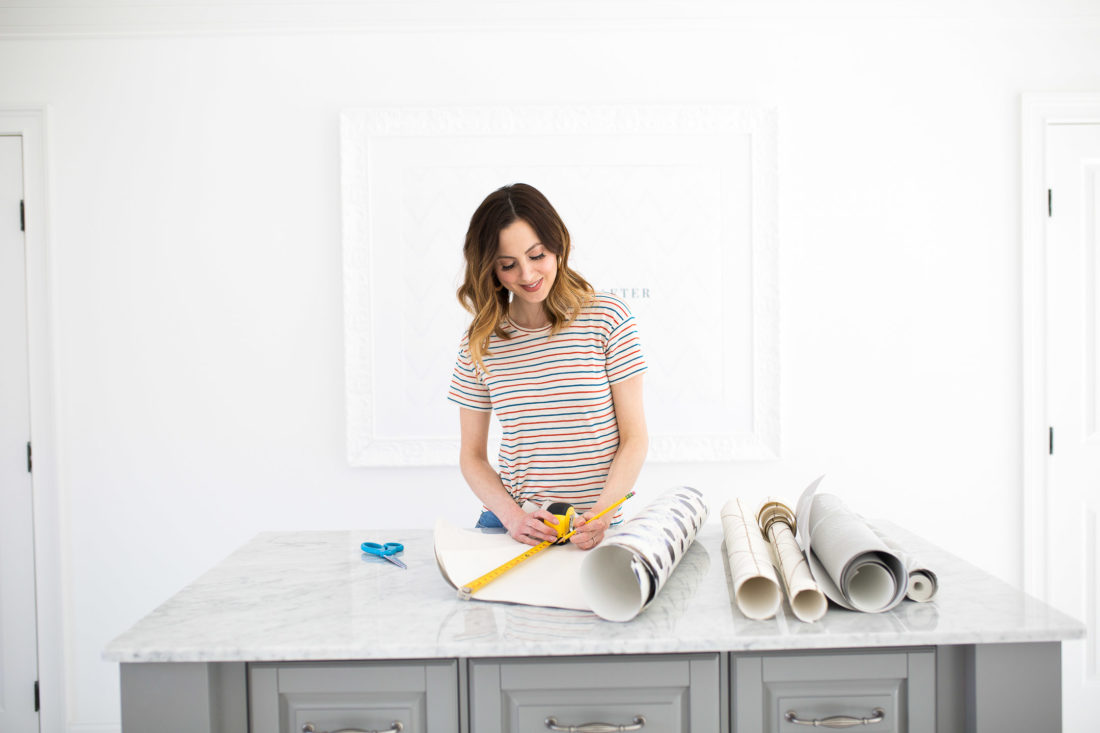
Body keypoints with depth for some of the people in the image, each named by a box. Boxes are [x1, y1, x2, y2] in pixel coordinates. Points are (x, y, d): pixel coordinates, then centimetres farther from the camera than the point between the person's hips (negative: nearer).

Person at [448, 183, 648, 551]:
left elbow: (635, 439, 0)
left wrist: (601, 514, -13)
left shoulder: (607, 316, -1)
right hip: (510, 523, 2)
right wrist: (513, 516, -7)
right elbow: (472, 456, 10)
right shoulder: (479, 342, 5)